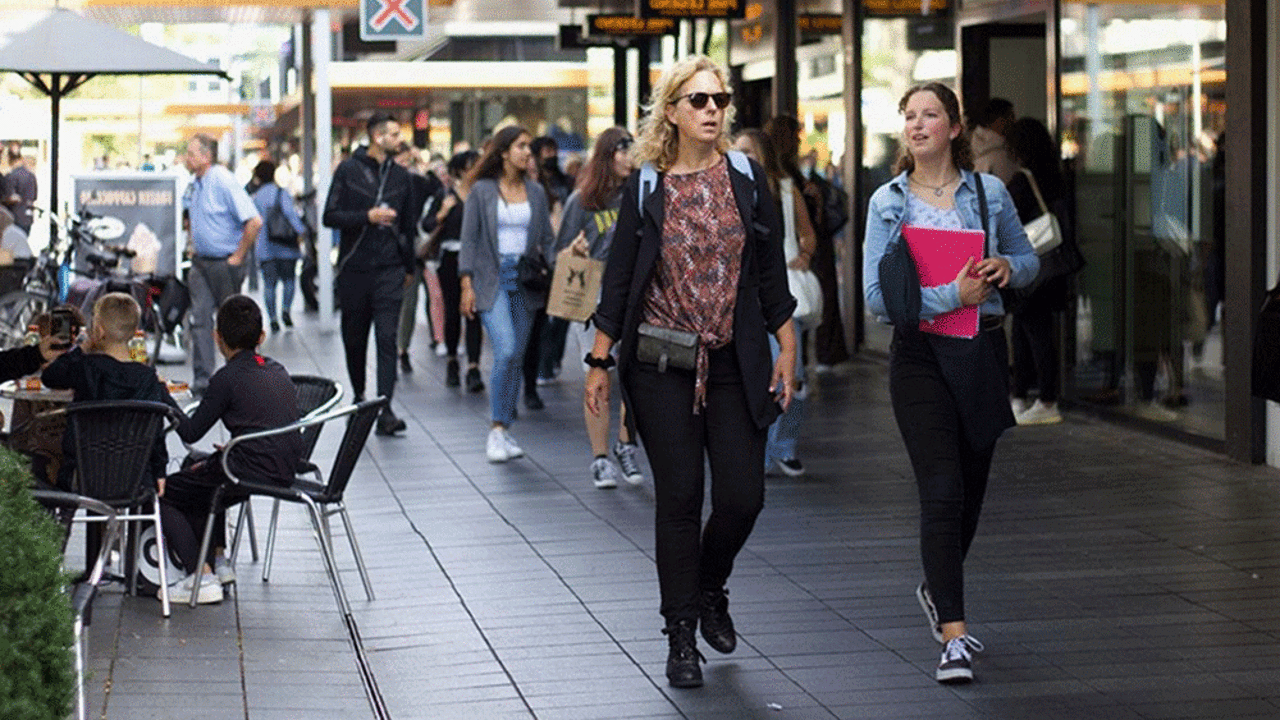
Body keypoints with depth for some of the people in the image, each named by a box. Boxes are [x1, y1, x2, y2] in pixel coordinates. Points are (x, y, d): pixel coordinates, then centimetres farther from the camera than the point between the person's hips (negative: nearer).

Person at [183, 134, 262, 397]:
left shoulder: (223, 181, -17)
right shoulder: (194, 184, 8)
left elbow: (254, 222, -23)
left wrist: (238, 257, -18)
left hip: (225, 263, -7)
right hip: (201, 262, 7)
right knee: (199, 318, -2)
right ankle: (202, 379, -3)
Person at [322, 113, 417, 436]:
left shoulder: (399, 175, 10)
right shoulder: (349, 170, 0)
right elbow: (330, 216, -5)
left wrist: (409, 266, 24)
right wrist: (368, 216, -17)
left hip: (389, 269, 1)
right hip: (354, 268, -1)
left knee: (387, 338, -11)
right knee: (354, 338, 9)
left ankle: (385, 411, -17)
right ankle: (359, 396, 29)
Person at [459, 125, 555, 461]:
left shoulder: (535, 192, 10)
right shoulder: (482, 190, 0)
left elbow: (547, 239, 13)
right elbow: (469, 239, 0)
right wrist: (467, 285, -7)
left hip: (525, 281, 4)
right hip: (492, 280, -4)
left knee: (517, 356, 5)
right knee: (506, 350, -19)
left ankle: (503, 432, 14)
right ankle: (497, 430, -10)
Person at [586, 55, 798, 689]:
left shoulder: (747, 180, 5)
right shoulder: (645, 188, 1)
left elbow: (771, 273, 9)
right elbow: (618, 279, 4)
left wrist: (786, 351, 5)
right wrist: (599, 361, 1)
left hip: (734, 364, 2)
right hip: (662, 367, -2)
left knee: (743, 496, -3)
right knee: (679, 498, -1)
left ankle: (710, 589, 28)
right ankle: (681, 637, 10)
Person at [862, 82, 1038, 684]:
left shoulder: (988, 192, 5)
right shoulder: (887, 202, -1)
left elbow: (1029, 260, 15)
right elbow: (876, 295, -7)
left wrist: (1007, 267, -9)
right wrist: (953, 295, -16)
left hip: (983, 352, 3)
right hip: (921, 357, -3)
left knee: (971, 488, 13)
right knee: (942, 491, -12)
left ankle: (937, 591, 40)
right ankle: (954, 636, -13)